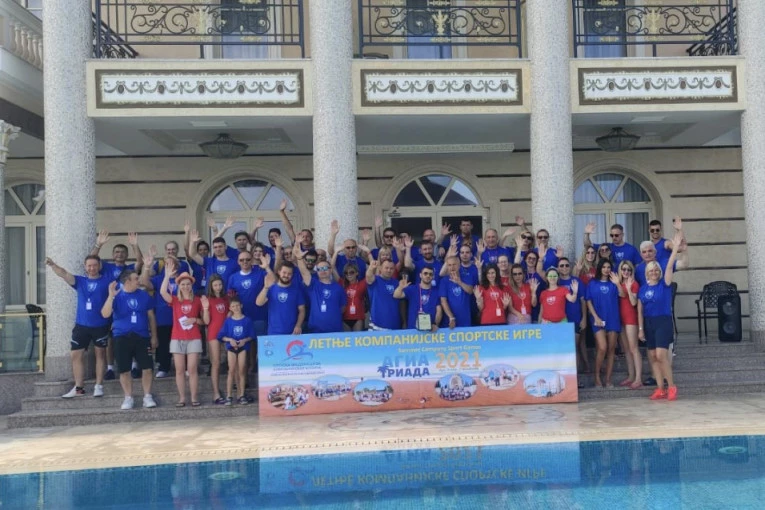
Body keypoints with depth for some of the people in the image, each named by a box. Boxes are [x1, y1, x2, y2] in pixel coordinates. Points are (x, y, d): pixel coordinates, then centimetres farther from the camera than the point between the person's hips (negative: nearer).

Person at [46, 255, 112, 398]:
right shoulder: (80, 281, 6)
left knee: (100, 354, 6)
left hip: (101, 325, -3)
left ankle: (98, 386, 15)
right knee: (76, 355, 4)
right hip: (81, 325, 3)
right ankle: (78, 388, 14)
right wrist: (53, 265, -26)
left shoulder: (107, 280, 1)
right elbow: (63, 274, -8)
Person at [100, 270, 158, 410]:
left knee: (146, 368, 0)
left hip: (142, 336, 1)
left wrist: (154, 336, 9)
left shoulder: (144, 295, 4)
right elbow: (105, 314, -14)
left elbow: (151, 317, 10)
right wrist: (111, 296, -22)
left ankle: (147, 397, 12)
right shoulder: (117, 296, -2)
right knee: (124, 370, 3)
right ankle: (128, 398, 17)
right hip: (122, 337, -1)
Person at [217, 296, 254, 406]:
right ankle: (229, 396, 3)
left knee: (241, 371, 2)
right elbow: (222, 336, 0)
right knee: (232, 371, 0)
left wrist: (245, 340, -16)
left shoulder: (247, 320, -1)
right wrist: (230, 339, -16)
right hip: (231, 347, 0)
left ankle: (241, 395, 9)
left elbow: (252, 336, 1)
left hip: (243, 347, 0)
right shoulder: (228, 321, 1)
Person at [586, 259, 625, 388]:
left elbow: (622, 295, -7)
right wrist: (596, 317, -8)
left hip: (613, 319, 3)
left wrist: (617, 283, -22)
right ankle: (597, 377, 0)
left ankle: (608, 379, 9)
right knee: (602, 348, -15)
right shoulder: (593, 283, 6)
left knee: (611, 350, 3)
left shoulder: (612, 284, 10)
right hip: (599, 319, -3)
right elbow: (589, 302, 2)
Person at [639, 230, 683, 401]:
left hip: (663, 322, -5)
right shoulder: (643, 288, 6)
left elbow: (670, 266, -16)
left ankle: (672, 387, -3)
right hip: (648, 323, 5)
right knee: (652, 357, 4)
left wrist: (676, 247, -24)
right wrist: (640, 328, 4)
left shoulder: (664, 284, -3)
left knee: (661, 355, -15)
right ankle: (660, 389, 10)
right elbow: (640, 309, 8)